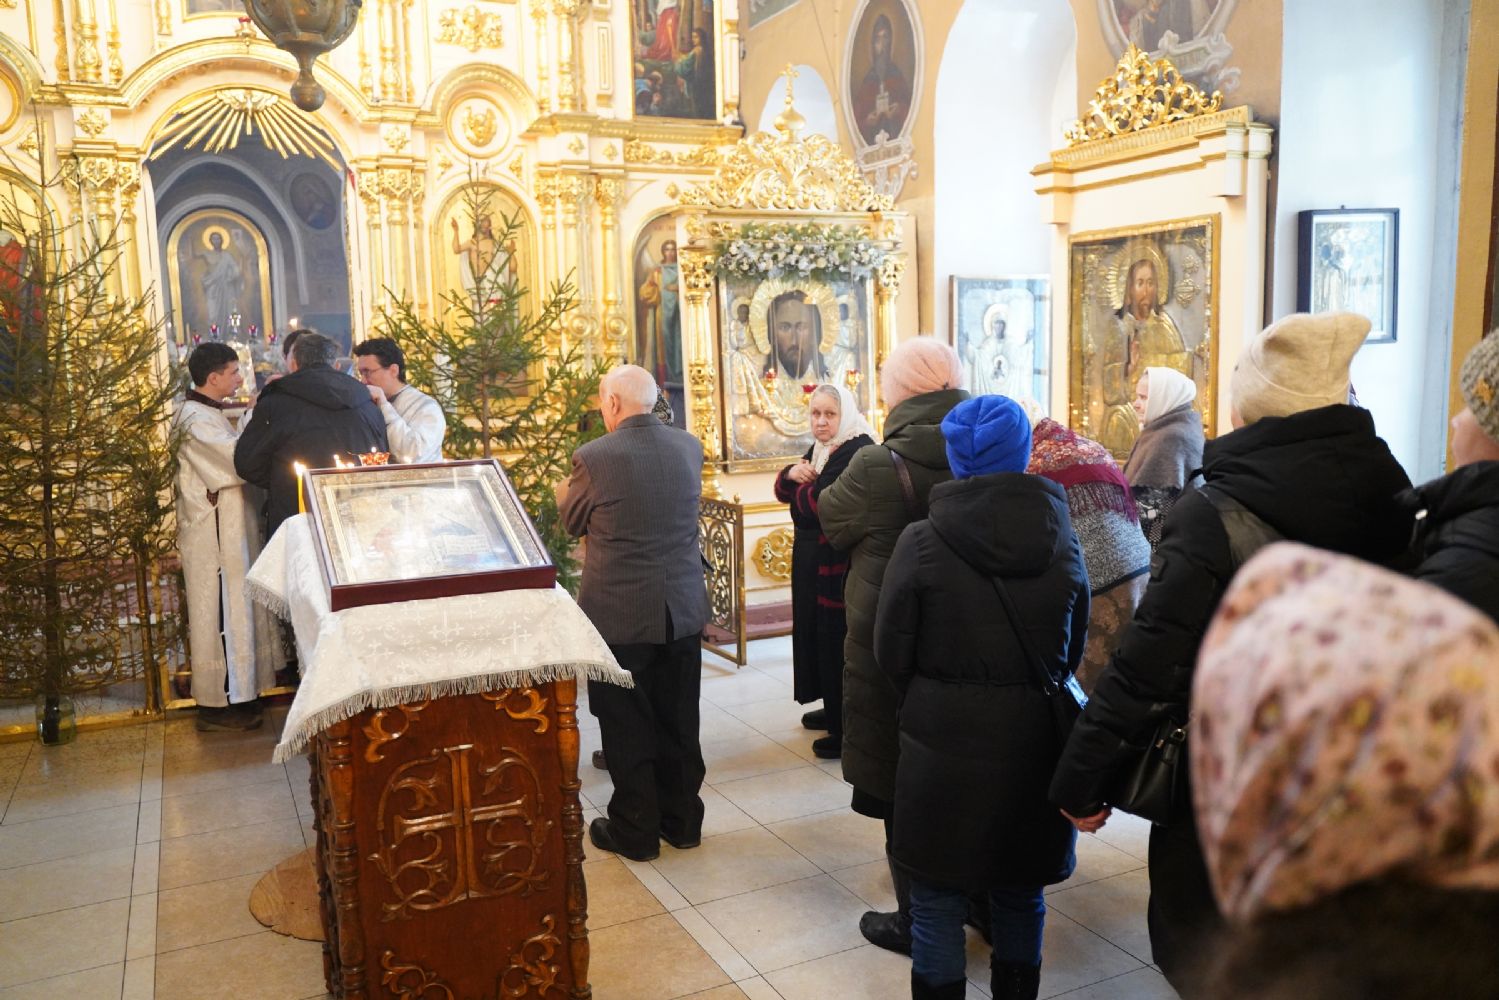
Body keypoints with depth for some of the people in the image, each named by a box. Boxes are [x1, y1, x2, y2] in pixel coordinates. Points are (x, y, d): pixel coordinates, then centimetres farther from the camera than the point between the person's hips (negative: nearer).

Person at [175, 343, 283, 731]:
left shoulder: (208, 413, 15)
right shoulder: (195, 418, -17)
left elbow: (229, 460, 12)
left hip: (228, 528, 10)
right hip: (216, 533, -10)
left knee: (232, 608, 15)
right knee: (222, 610, -4)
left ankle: (236, 690, 24)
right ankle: (219, 704, 4)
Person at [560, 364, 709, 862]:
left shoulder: (594, 457, -16)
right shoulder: (690, 447, -2)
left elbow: (572, 522, 0)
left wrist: (566, 493, 23)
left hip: (620, 612, -4)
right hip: (682, 609, 5)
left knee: (627, 727, 10)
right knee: (679, 722, 17)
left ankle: (635, 830, 22)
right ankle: (683, 820, 30)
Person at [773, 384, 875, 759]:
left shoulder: (857, 451, -18)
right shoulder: (819, 449, 13)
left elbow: (821, 504, -25)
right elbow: (783, 490, 12)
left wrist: (803, 485, -5)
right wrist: (792, 473, -9)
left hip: (838, 562, -10)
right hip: (811, 556, 10)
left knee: (836, 638, -3)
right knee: (817, 632, 17)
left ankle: (847, 730, 9)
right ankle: (833, 710, 33)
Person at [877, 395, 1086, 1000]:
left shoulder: (922, 542, -14)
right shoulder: (1063, 539, -2)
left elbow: (891, 655, -5)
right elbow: (1074, 650, 9)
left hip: (944, 744, -4)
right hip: (1037, 744, 4)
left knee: (938, 903, 11)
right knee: (1021, 897, 21)